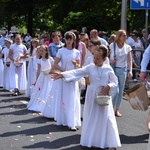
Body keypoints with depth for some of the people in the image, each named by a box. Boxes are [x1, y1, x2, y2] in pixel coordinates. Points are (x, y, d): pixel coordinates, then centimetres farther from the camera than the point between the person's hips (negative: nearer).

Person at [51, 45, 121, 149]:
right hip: (92, 97, 1)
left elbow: (115, 82, 2)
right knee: (91, 118, 7)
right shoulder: (90, 67, -2)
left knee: (105, 119, 2)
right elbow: (76, 73, -8)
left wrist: (108, 87, -19)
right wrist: (62, 75, -19)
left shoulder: (108, 69, -2)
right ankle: (91, 141, 20)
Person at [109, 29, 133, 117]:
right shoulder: (112, 45, -6)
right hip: (113, 69, -3)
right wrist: (110, 61, -16)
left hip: (123, 70, 3)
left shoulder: (128, 47, 2)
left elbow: (129, 60, 3)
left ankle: (117, 110, 18)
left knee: (121, 91, 7)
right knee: (115, 90, -8)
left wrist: (130, 71, -8)